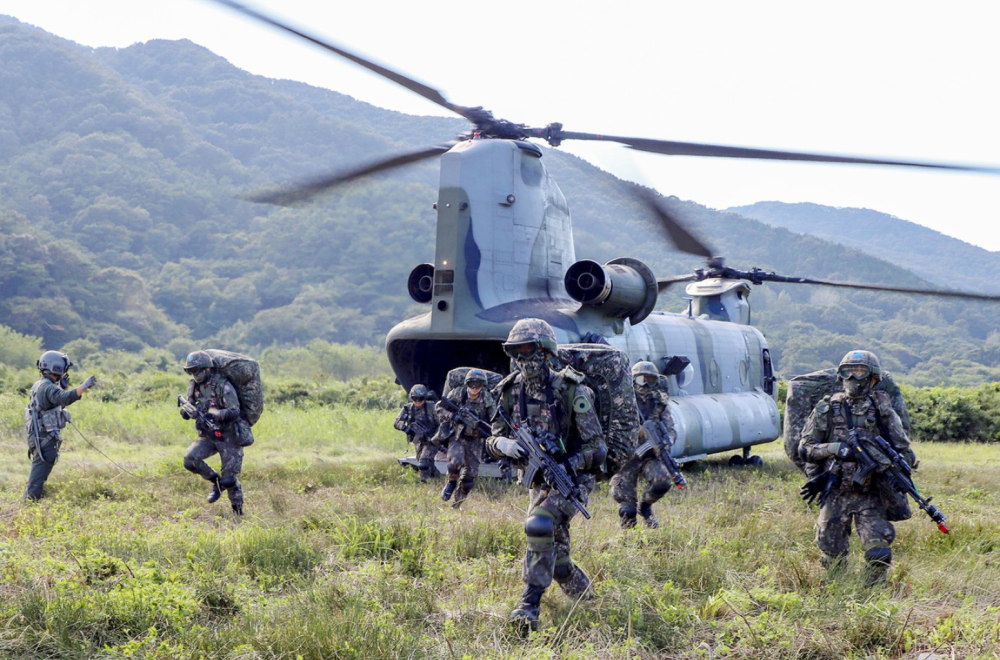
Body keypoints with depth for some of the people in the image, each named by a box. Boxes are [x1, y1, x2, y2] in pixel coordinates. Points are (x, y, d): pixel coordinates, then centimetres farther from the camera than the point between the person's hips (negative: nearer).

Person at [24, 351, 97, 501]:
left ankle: (29, 499, 28)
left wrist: (62, 386, 14)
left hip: (38, 437, 10)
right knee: (40, 472, -7)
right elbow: (64, 399, -37)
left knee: (38, 471, 20)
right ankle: (31, 500, -7)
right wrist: (84, 387, -40)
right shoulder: (48, 387, -18)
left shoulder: (39, 385, 14)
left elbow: (57, 400, 22)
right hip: (46, 438, -10)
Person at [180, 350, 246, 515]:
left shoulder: (223, 386, -18)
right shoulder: (194, 386, 2)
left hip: (227, 437, -6)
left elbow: (234, 412, -25)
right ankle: (215, 481, 5)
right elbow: (187, 413, 8)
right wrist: (186, 410, -17)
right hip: (207, 436, 6)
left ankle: (238, 510, 17)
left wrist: (210, 413, -34)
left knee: (228, 479, -7)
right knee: (190, 459, -19)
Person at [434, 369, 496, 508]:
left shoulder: (487, 400, -4)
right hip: (457, 435, -2)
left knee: (470, 474, 1)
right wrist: (451, 415, -18)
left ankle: (458, 503, 21)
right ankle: (451, 482, 5)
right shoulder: (457, 394, -7)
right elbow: (438, 407, 0)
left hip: (475, 440, 2)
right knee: (456, 462, -28)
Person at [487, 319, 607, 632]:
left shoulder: (571, 390, -18)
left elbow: (596, 446, -16)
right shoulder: (511, 390, -2)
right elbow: (494, 439, 2)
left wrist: (567, 465, -32)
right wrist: (503, 444, -22)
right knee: (557, 561, 13)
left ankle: (529, 606, -25)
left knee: (539, 525, -31)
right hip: (539, 481, 6)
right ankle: (585, 596, 42)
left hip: (573, 479, -6)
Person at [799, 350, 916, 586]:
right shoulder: (827, 409, 4)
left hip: (872, 495, -1)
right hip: (836, 493, 1)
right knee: (833, 556, 6)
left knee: (879, 554, -13)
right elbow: (804, 448, 1)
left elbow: (905, 452, 6)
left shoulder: (882, 410, 3)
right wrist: (834, 449, -16)